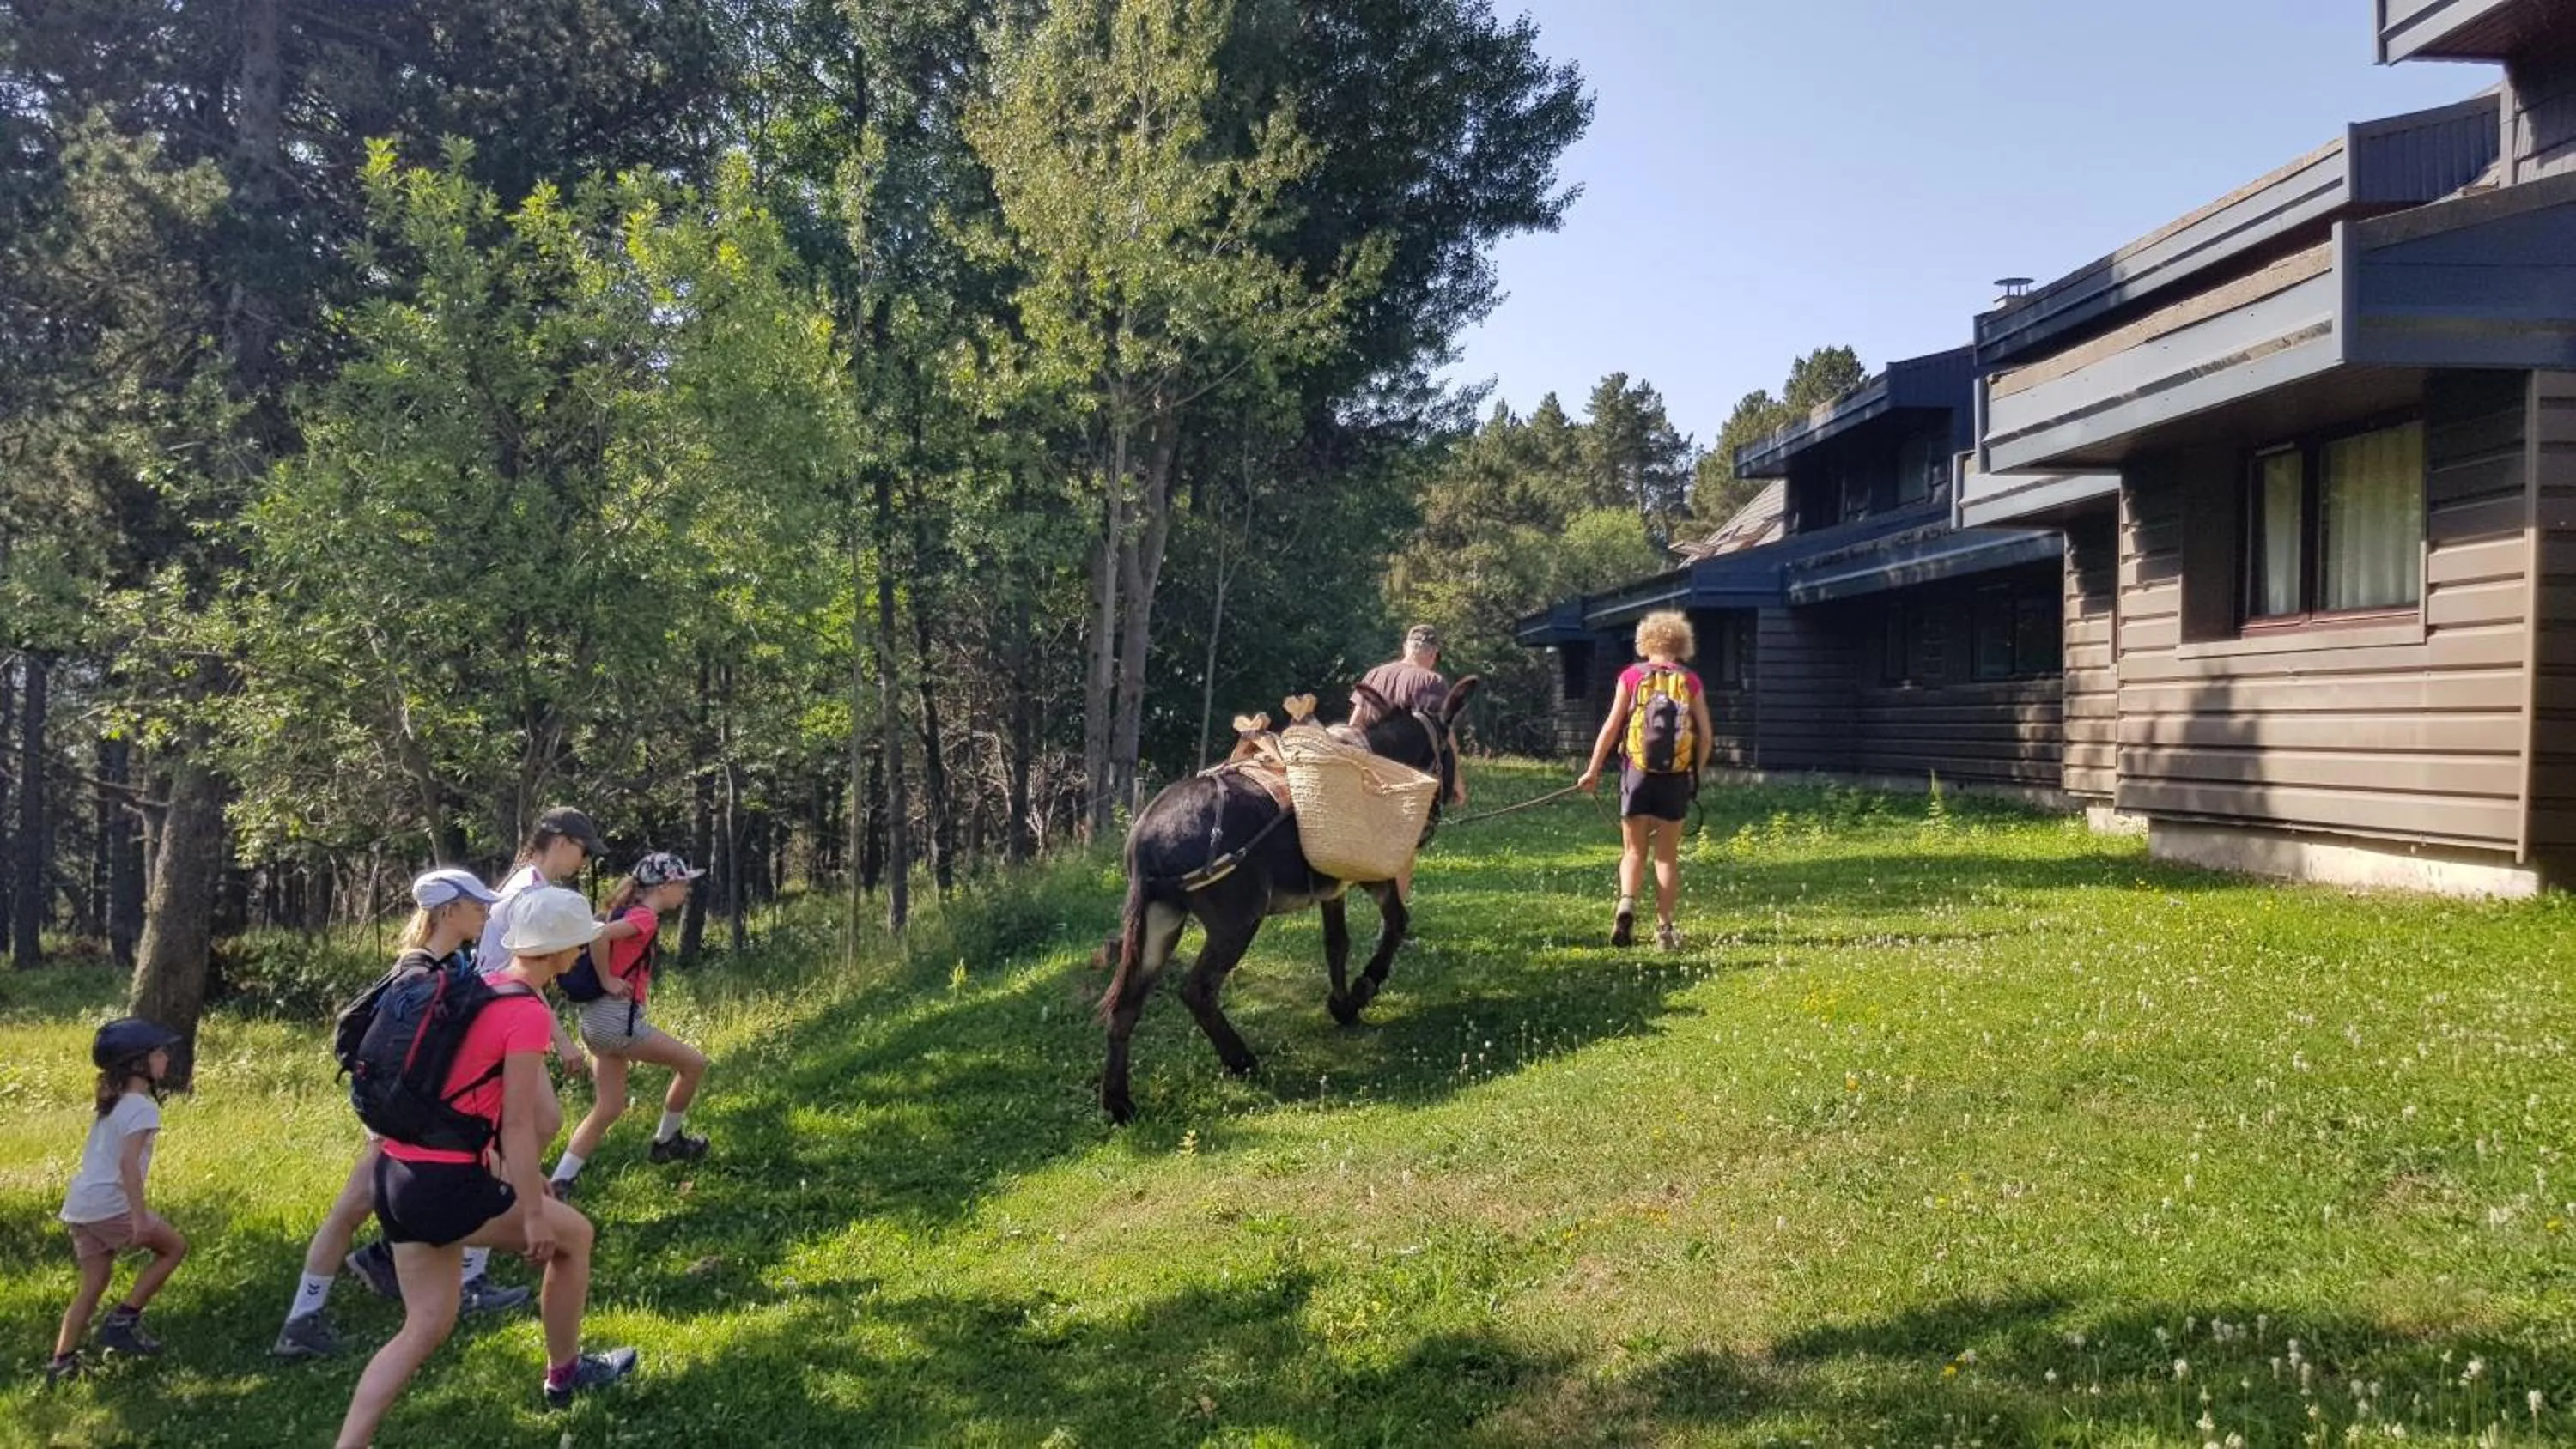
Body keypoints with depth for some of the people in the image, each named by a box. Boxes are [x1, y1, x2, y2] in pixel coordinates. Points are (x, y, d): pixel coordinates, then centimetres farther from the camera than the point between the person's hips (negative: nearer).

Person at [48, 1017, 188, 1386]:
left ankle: (62, 1361, 10)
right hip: (109, 1205, -9)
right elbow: (128, 1162, -22)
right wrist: (139, 1217, -24)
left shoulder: (110, 1102, 17)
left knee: (94, 1284, 14)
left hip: (79, 1205, 9)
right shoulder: (142, 1107, -12)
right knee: (174, 1247, 7)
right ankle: (123, 1321, 5)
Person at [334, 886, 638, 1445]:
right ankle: (564, 1374, 30)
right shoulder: (528, 1013, -15)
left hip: (398, 1174, 8)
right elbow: (517, 1124, -16)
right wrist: (534, 1215, -11)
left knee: (425, 1327, 13)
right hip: (447, 1187, -8)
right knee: (573, 1234, 14)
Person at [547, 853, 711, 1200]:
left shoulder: (628, 913, 16)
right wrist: (607, 981, -17)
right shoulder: (644, 918, -13)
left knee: (609, 1108, 14)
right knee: (694, 1063, 4)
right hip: (617, 1018, -10)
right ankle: (666, 1142, 19)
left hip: (599, 1018, 10)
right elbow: (598, 935, -28)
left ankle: (559, 1182, 8)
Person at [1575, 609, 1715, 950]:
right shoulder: (1690, 681, 2)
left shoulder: (1631, 676, -1)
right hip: (1676, 776, 1)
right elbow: (1706, 734, 0)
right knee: (1667, 855, 10)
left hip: (1638, 772, -1)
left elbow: (1612, 726, -3)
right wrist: (1696, 773, 12)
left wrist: (1593, 770, 1)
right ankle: (1664, 926, 9)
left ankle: (1627, 904, -14)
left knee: (1634, 851, 11)